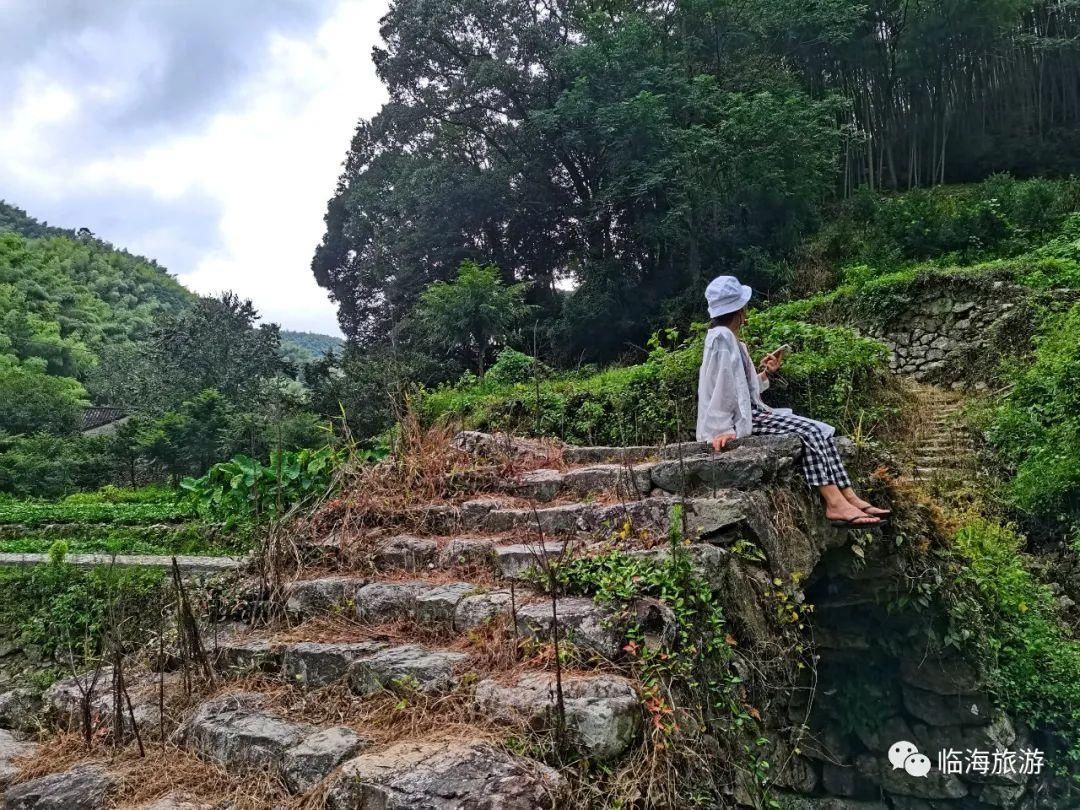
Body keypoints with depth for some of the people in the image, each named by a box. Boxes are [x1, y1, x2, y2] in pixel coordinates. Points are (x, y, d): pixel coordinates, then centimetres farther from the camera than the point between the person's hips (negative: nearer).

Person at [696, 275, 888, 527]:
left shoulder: (731, 339, 19)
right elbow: (719, 385, -20)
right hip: (739, 418, -10)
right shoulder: (721, 336, -12)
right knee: (809, 432, -20)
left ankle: (848, 497, -8)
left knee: (821, 430, -1)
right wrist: (723, 429, -24)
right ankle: (835, 504, -21)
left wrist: (764, 373, 10)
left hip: (750, 411, 10)